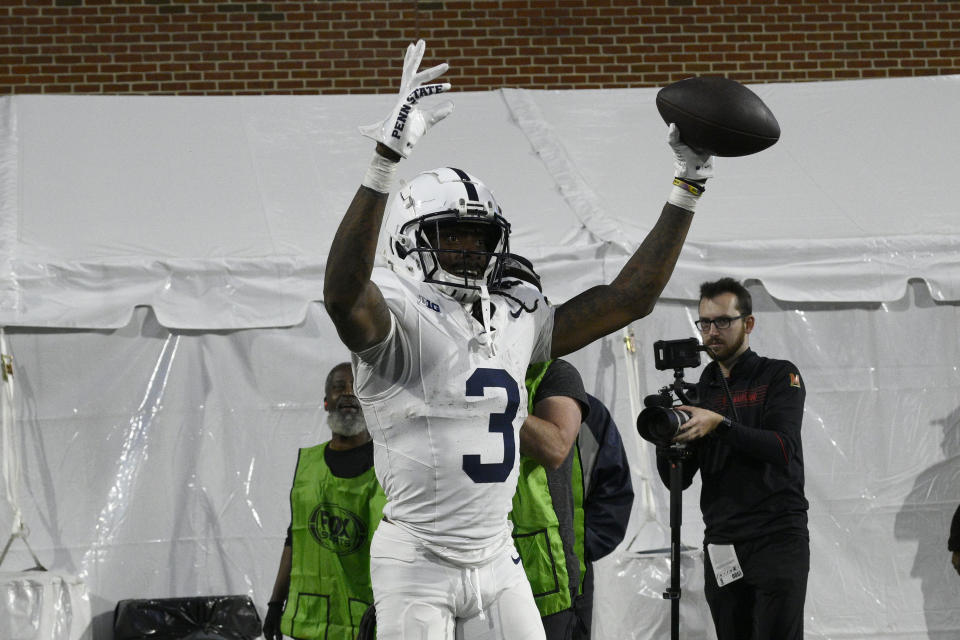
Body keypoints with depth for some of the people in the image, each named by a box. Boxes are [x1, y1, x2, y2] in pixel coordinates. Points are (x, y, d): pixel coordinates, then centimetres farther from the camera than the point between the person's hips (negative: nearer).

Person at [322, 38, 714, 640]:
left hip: (497, 562, 7)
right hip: (418, 563, -6)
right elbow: (344, 293, -35)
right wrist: (386, 161, -43)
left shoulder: (516, 322, 10)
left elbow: (629, 298, 14)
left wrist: (687, 188, 11)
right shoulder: (402, 319, -12)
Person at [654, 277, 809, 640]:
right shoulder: (698, 390, 15)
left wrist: (718, 425, -23)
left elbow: (784, 447, -13)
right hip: (722, 547, 4)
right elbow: (678, 481, 11)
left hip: (778, 540, -4)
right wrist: (666, 439, -10)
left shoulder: (780, 377, 4)